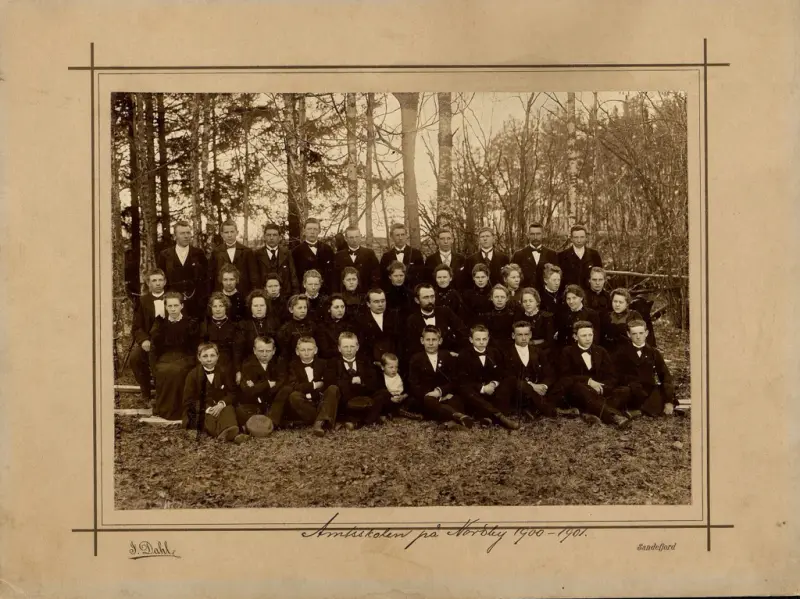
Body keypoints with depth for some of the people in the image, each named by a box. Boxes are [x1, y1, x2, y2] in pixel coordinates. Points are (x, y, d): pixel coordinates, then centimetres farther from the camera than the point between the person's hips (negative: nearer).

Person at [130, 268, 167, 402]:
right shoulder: (143, 301, 7)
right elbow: (137, 327, 3)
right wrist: (144, 340, -18)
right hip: (149, 340, 1)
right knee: (134, 357, -28)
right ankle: (146, 393, -7)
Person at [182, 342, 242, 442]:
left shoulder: (224, 372, 8)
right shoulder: (192, 375, 1)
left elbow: (232, 393, 5)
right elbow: (188, 400, -3)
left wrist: (222, 404, -18)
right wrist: (206, 409, -19)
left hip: (220, 407, 2)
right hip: (201, 413, -2)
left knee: (229, 409, -31)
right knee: (209, 419, -35)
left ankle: (230, 431, -63)